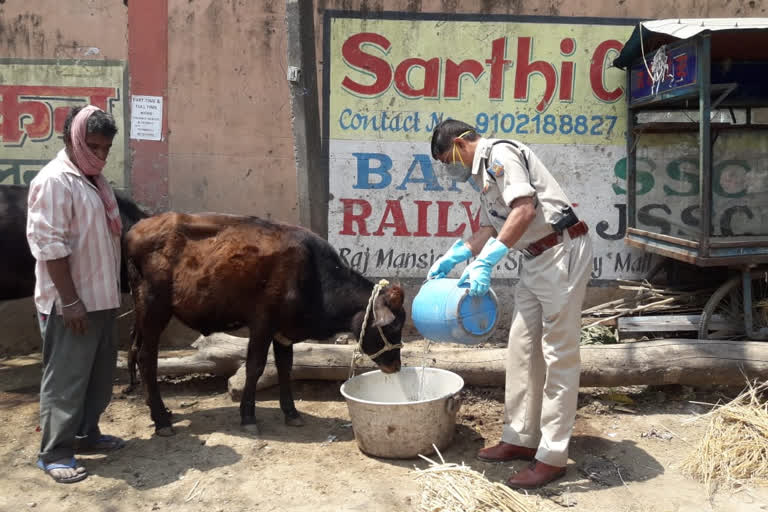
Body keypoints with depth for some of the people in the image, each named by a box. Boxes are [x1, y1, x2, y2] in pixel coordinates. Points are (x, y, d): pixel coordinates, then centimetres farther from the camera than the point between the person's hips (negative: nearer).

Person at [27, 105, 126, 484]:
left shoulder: (94, 180, 13)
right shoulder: (54, 181, -15)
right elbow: (50, 246, -20)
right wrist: (70, 301, -22)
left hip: (102, 297, 9)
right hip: (70, 302, -9)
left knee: (99, 372, 17)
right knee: (65, 376, -1)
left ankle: (86, 434, 31)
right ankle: (54, 453, 10)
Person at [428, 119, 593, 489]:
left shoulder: (500, 154, -12)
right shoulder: (484, 173, 18)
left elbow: (526, 209, -25)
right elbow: (490, 229, 23)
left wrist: (487, 262, -27)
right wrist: (450, 259, 20)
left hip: (563, 251, -10)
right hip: (536, 259, 10)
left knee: (558, 354, -5)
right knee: (522, 347, 11)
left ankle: (553, 456, 2)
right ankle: (520, 438, 21)